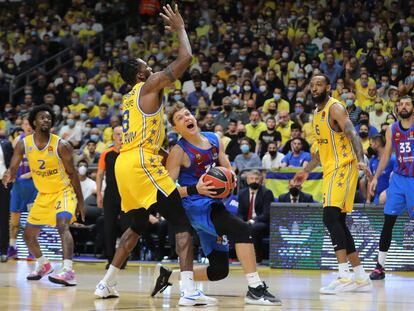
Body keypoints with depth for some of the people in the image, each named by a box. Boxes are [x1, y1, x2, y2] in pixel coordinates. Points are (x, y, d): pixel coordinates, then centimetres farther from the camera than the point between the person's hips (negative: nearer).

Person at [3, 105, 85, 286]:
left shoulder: (61, 145, -17)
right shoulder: (23, 144, -7)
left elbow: (72, 173, -8)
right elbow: (13, 168, -4)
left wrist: (80, 200, -5)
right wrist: (8, 175, -30)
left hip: (63, 191, -6)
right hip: (43, 194, 6)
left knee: (62, 225, -31)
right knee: (28, 234, 11)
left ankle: (68, 271, -42)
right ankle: (43, 265, 39)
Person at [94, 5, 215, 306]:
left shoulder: (130, 99, 24)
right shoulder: (150, 86, -1)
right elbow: (185, 59, -7)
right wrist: (180, 28, 6)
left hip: (124, 164, 9)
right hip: (141, 163, -9)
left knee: (138, 226, 25)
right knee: (182, 223, -8)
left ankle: (107, 284, 25)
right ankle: (189, 290, -19)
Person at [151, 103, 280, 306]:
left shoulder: (214, 140, 8)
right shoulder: (179, 151, -10)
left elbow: (228, 169, 17)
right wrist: (195, 189, -28)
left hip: (214, 204, 7)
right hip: (195, 206, -7)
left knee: (219, 270, 8)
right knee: (241, 229, -32)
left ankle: (168, 277, 26)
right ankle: (255, 289, -33)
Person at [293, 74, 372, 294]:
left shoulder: (335, 108, -10)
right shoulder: (317, 113, 18)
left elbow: (352, 134, -23)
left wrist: (360, 160, -37)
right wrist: (307, 171, 32)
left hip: (343, 168, -10)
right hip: (331, 170, 10)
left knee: (330, 217, -21)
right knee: (338, 223, 9)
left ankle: (345, 277, -24)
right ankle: (361, 278, 15)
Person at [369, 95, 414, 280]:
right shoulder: (392, 130, 8)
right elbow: (386, 155, 15)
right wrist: (376, 177, 8)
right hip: (399, 178, 4)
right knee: (388, 221, -1)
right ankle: (380, 266, 3)